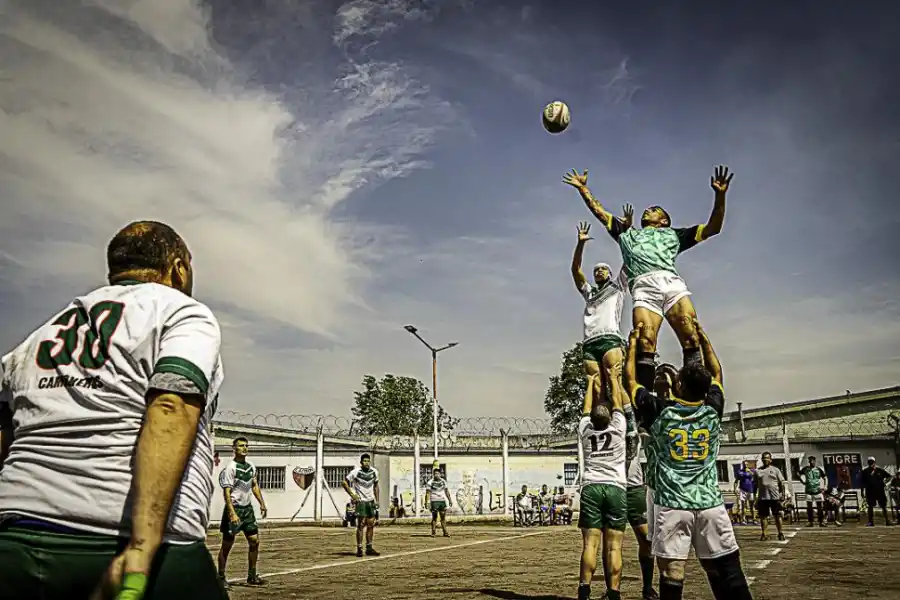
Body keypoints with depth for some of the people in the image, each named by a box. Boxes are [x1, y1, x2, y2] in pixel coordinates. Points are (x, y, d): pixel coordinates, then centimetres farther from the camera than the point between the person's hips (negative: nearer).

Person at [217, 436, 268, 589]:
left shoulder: (251, 466, 7)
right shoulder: (230, 468, -15)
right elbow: (227, 492, -19)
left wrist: (262, 503, 12)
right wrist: (232, 513, -26)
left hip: (248, 508, 7)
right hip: (234, 508, -7)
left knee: (254, 541, 6)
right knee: (227, 544, 2)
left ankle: (252, 576, 17)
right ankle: (221, 577, 15)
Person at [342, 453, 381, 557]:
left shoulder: (374, 472, 4)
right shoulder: (356, 472, -12)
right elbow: (344, 483, -6)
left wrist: (377, 500, 10)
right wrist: (352, 495, -11)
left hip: (371, 501, 5)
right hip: (360, 501, -5)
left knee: (371, 524, 4)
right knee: (361, 525, -8)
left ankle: (369, 548, 11)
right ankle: (359, 549, -2)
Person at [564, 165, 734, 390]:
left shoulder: (673, 234, 34)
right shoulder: (627, 233, 39)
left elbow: (712, 228, 29)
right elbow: (599, 211, 40)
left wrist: (720, 196, 17)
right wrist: (582, 188, 38)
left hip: (672, 282, 0)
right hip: (643, 288, 0)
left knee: (692, 338, -21)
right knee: (644, 345, -21)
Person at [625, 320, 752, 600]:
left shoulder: (659, 412, -4)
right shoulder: (712, 411, 3)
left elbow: (630, 378, 9)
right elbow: (716, 373, 21)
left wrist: (633, 342, 21)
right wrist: (703, 338, 30)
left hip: (671, 506, -2)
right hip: (709, 504, 2)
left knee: (671, 575, -2)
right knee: (727, 573, 6)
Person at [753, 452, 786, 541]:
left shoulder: (775, 470, 7)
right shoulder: (757, 471, 12)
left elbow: (781, 483, 5)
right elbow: (755, 484, 13)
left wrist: (782, 493, -4)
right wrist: (754, 496, 8)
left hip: (775, 497, -2)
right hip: (762, 497, 2)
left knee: (777, 516, 1)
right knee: (763, 516, 3)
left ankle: (781, 533, 7)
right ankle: (764, 534, 9)